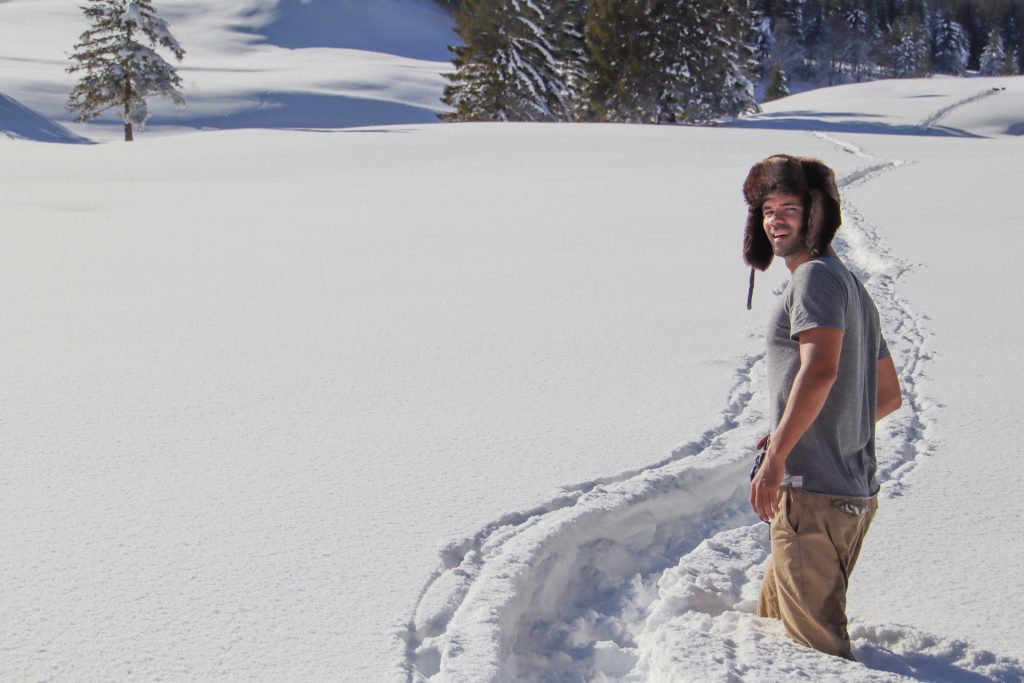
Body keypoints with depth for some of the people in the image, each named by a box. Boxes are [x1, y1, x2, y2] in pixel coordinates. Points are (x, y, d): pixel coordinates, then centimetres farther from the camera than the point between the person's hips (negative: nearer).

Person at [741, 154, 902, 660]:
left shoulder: (816, 277, -11)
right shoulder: (852, 286, 19)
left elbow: (820, 370, -27)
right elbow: (888, 395, 25)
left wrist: (775, 457, -24)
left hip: (813, 493, -10)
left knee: (814, 642, -2)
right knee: (774, 619, 22)